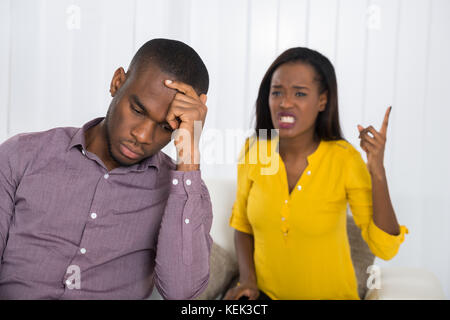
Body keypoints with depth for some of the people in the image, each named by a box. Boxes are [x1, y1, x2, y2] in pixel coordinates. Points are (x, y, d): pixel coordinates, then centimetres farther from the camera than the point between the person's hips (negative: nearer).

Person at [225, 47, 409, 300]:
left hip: (329, 294, 1)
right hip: (265, 292, 0)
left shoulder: (345, 159, -15)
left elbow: (385, 248, -17)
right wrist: (248, 279, -7)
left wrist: (377, 170, -25)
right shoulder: (252, 151, -8)